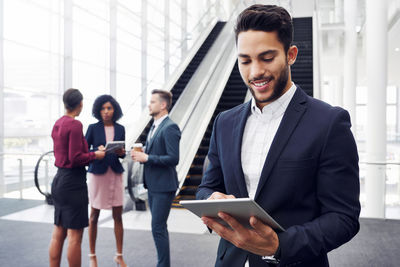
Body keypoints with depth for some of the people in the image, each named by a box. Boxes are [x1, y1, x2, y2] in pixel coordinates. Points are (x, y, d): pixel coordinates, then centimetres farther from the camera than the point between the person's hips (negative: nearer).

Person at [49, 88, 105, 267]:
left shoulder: (58, 124, 11)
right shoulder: (75, 125, -16)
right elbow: (76, 158, -20)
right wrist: (95, 155, -5)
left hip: (59, 179, 9)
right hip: (73, 182, -9)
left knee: (58, 233, 15)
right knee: (75, 235, 0)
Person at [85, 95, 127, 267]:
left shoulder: (120, 129, 7)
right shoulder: (93, 128, -1)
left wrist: (122, 153, -8)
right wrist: (97, 151, -19)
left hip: (115, 173, 3)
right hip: (97, 173, -2)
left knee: (118, 216, 4)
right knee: (94, 216, 6)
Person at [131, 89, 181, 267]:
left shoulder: (170, 127, -16)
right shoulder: (154, 127, 14)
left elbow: (173, 159, -23)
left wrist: (146, 157, -20)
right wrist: (141, 154, 2)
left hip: (163, 186, -10)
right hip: (153, 184, 10)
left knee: (158, 228, -5)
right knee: (159, 227, 17)